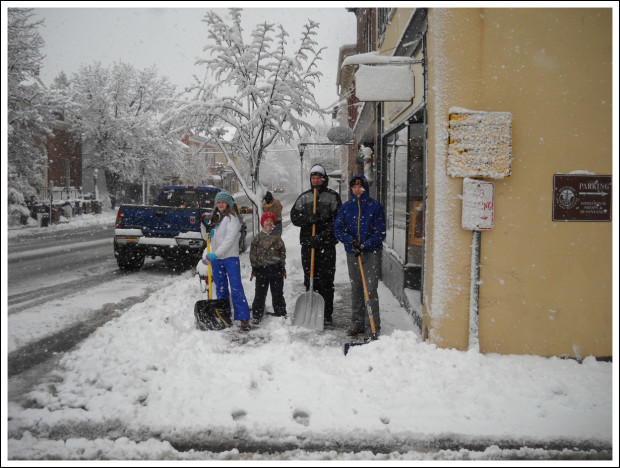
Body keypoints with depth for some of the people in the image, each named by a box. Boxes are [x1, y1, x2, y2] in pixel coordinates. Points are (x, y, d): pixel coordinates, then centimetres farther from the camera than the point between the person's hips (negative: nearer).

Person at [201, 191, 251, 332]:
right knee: (221, 289, 12)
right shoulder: (214, 218, 16)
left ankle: (244, 319, -11)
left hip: (230, 258, -7)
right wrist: (205, 226, 0)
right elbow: (208, 238, 20)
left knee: (236, 289, -11)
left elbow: (230, 239, -17)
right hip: (216, 259, 7)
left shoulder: (232, 218, -6)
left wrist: (215, 254, -24)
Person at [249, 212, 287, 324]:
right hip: (262, 269, -1)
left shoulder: (277, 238, 7)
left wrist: (283, 267, 5)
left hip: (276, 268, 1)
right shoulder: (258, 237, 3)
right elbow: (253, 253, 3)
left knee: (278, 293, 7)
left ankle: (281, 314, 17)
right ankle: (256, 315, 12)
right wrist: (254, 268, 0)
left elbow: (283, 252, 10)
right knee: (260, 293, 4)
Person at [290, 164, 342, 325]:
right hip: (308, 244, 3)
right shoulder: (304, 197, 14)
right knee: (309, 279, 6)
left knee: (326, 281, -2)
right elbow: (294, 217, 5)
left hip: (327, 245, -3)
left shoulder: (333, 196, 4)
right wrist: (309, 219, -15)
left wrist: (321, 236, -16)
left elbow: (337, 221, -5)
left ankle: (326, 314, 4)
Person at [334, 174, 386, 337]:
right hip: (352, 254, 4)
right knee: (356, 290, 11)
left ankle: (372, 327, -6)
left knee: (370, 290, -9)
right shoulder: (346, 207, 8)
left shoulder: (375, 206, -2)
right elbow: (338, 229, 4)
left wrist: (364, 245, -15)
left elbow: (380, 232, -6)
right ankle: (357, 324, 21)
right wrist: (350, 240, -13)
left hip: (371, 253, -4)